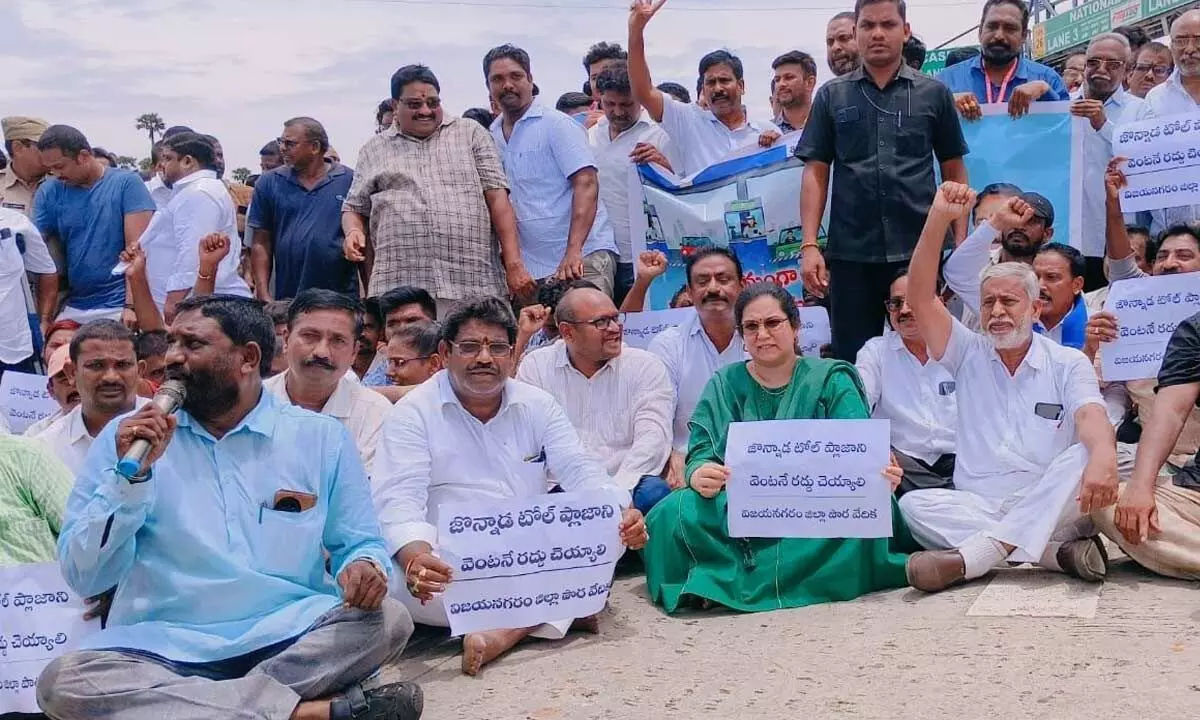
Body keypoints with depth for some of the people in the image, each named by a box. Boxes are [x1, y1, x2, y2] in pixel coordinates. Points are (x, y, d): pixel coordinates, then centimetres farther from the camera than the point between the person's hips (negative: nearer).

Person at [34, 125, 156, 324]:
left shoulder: (126, 183, -4)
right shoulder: (49, 192, 6)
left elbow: (136, 247, -11)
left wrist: (132, 304, -18)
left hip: (119, 306, -4)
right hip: (72, 308, 4)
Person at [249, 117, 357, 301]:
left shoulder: (349, 181, 2)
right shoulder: (268, 183, 7)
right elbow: (261, 244, 6)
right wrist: (263, 295, -1)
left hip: (342, 296, -1)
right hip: (286, 297, 2)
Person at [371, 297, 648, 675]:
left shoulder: (538, 405, 9)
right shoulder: (413, 413, -3)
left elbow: (580, 471, 1)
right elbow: (399, 499, -16)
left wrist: (621, 512, -22)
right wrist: (415, 555, -39)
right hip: (454, 568, -3)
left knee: (609, 527, -19)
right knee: (396, 578, -35)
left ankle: (506, 630, -30)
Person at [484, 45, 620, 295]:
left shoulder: (557, 125, -4)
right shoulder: (491, 137, 13)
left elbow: (586, 184, -14)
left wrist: (573, 251, -24)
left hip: (582, 257, -5)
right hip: (530, 267, 5)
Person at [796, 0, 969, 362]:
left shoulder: (934, 94, 7)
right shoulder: (832, 96, 8)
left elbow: (954, 172, 9)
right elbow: (815, 173, 5)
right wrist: (809, 245, -5)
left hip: (919, 251, 0)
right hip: (850, 253, 0)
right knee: (851, 361, 6)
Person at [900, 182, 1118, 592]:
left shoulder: (1068, 363, 8)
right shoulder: (969, 354, 13)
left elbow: (1091, 418, -13)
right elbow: (921, 297, 0)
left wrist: (1103, 457, -38)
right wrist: (940, 218, -10)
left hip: (1052, 508, -2)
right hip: (977, 506, 2)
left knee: (1083, 458, -32)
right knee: (914, 505, -26)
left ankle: (969, 558, -39)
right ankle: (1057, 552, -31)